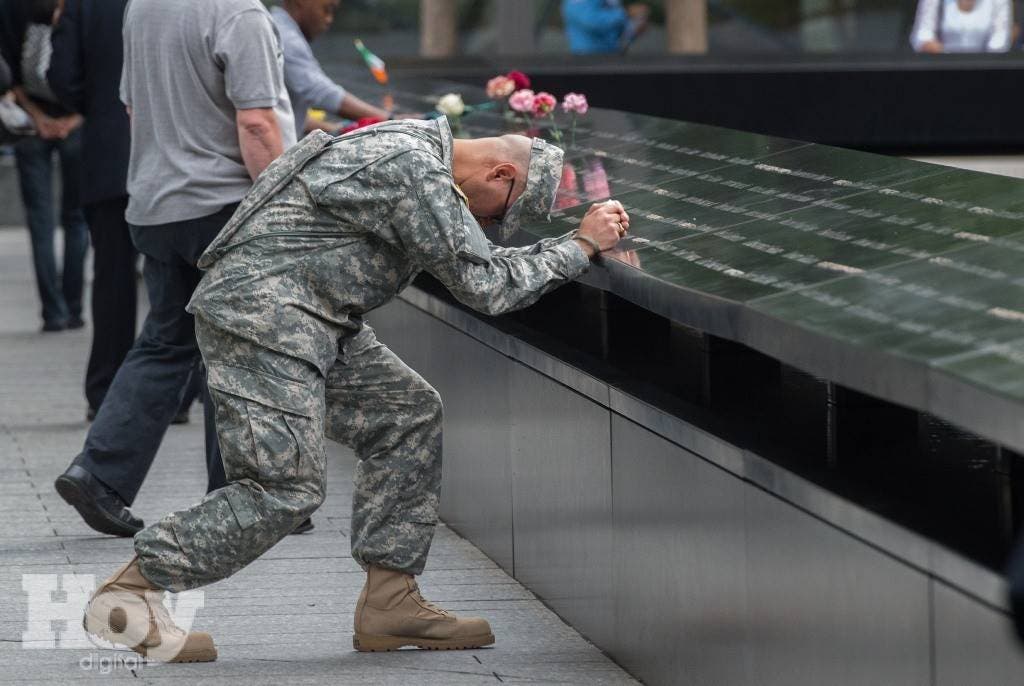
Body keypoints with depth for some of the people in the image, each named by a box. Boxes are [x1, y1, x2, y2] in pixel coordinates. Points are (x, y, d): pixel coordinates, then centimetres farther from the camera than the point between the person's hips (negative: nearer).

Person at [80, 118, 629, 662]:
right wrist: (580, 247, -7)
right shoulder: (415, 171, -18)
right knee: (285, 487, -14)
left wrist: (573, 243, 17)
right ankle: (128, 591, -8)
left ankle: (390, 600, 8)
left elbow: (474, 263, 28)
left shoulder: (422, 148, 15)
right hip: (259, 311, -11)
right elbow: (485, 287, -17)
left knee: (409, 414, 8)